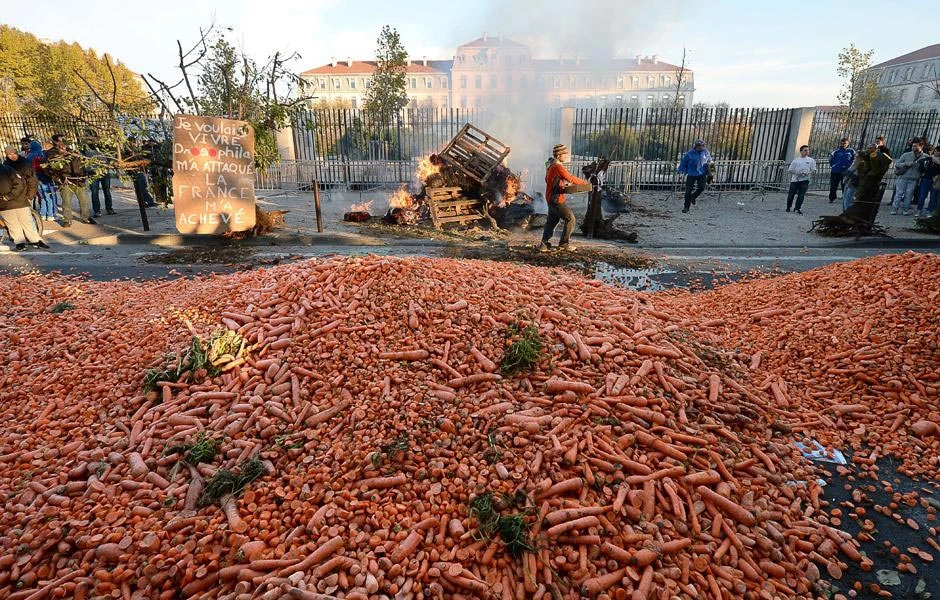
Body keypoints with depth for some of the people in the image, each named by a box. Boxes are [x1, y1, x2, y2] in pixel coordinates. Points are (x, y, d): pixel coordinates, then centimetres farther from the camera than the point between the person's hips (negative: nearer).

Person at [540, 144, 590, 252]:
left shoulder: (550, 165, 11)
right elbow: (571, 179, -20)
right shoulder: (558, 167, -20)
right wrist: (585, 183, -6)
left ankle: (544, 244, 17)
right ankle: (564, 243, 4)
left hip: (551, 199, 10)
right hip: (556, 200, -10)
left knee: (552, 221, 16)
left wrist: (563, 184, 19)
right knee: (570, 218, -1)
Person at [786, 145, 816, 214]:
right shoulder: (796, 160, 11)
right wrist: (797, 173, -11)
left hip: (805, 180, 0)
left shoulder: (811, 160, 11)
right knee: (791, 194, 0)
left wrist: (807, 173, -13)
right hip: (795, 179, 0)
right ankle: (788, 207, 17)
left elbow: (813, 170, 7)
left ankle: (797, 208, 5)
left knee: (801, 195, -5)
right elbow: (790, 170, 7)